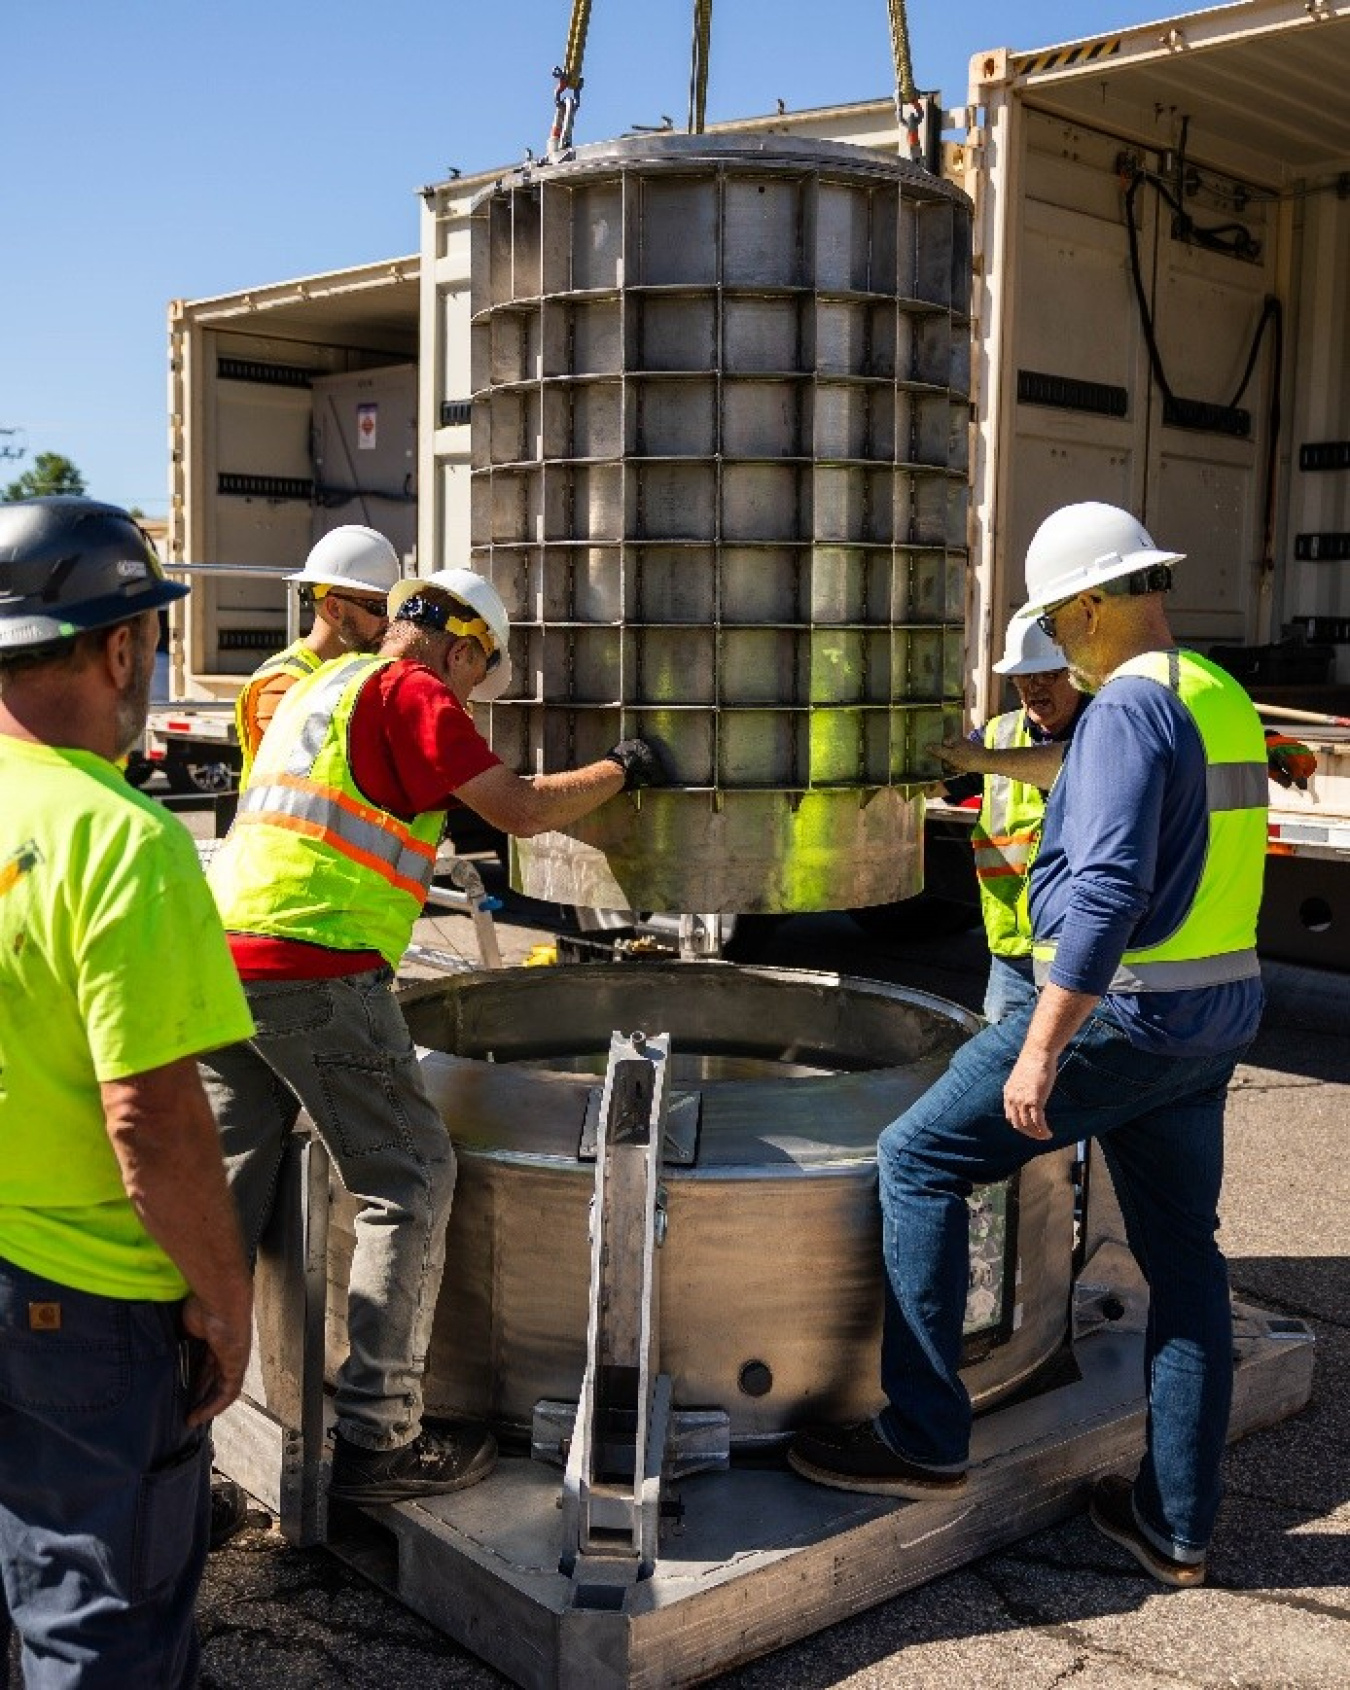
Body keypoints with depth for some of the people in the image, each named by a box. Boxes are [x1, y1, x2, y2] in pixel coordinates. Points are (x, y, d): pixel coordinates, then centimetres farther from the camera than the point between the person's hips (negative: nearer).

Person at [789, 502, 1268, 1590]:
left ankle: (925, 1438, 4)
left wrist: (1041, 1050, -24)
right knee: (1182, 1254, 13)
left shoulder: (1130, 705, -17)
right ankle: (1177, 1522, 23)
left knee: (918, 1160, 0)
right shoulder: (1224, 700, 12)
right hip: (1217, 1014, 9)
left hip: (1119, 1015, -9)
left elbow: (1106, 892, -26)